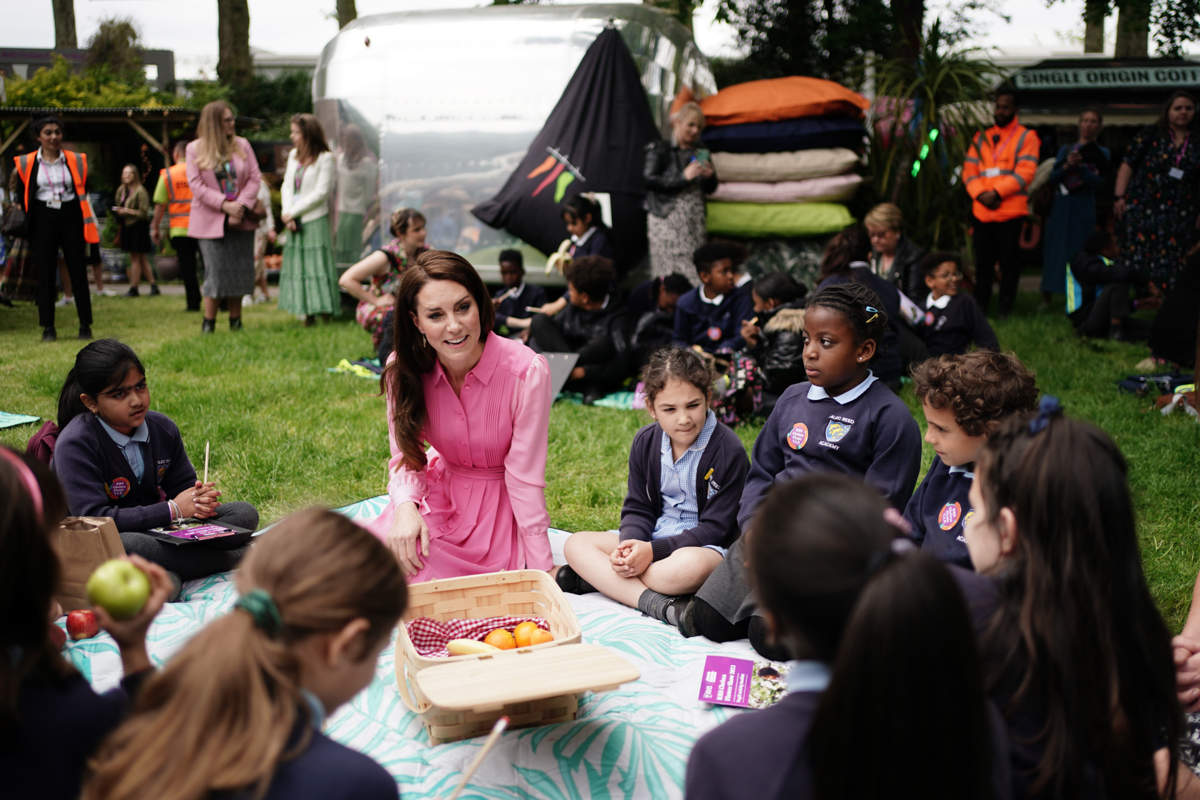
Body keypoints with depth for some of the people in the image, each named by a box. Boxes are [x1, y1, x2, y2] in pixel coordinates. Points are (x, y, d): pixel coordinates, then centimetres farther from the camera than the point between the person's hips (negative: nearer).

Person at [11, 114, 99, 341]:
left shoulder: (76, 161, 4)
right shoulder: (26, 164, 2)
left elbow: (83, 192, 9)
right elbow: (23, 197, 7)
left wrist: (86, 223, 2)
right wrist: (29, 223, 2)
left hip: (71, 218, 0)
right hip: (43, 220, 0)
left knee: (78, 272, 1)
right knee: (45, 274, 1)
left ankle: (85, 325, 8)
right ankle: (48, 327, 7)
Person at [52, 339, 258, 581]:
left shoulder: (163, 428, 2)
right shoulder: (74, 444, -18)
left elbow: (182, 486, 12)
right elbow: (93, 519, -25)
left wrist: (198, 501, -15)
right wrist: (172, 510, -21)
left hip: (157, 533, 6)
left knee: (244, 513, -5)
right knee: (125, 546, -42)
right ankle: (235, 559, -25)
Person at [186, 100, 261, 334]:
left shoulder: (242, 145, 7)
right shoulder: (195, 149, 0)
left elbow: (255, 179, 2)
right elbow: (196, 185, -7)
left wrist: (241, 205, -12)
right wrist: (225, 205, -17)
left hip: (240, 220, 3)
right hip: (211, 222, -3)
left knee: (240, 270, 4)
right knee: (216, 271, -7)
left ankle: (236, 321, 15)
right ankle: (208, 323, 5)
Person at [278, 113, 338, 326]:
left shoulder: (325, 158, -8)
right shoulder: (293, 155, 13)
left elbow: (321, 192, -12)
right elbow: (287, 186, 10)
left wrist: (292, 212, -10)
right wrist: (287, 215, -5)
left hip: (315, 220, -7)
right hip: (294, 222, 7)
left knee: (317, 263, -7)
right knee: (297, 265, 5)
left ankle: (324, 310, -3)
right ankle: (307, 313, 8)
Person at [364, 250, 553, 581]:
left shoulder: (527, 371, -22)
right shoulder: (403, 370, -11)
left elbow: (524, 478, -17)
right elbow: (405, 456, -2)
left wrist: (542, 568, -15)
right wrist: (405, 506, -25)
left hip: (498, 505, -3)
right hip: (439, 494, 4)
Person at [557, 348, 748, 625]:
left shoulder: (728, 450, -14)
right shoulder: (645, 442, 3)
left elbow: (715, 527, -15)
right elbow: (638, 509, 6)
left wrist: (653, 550, -23)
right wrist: (631, 544, -18)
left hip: (704, 546, -6)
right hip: (650, 539, 6)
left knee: (690, 566, -42)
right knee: (576, 544, -12)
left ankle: (597, 577, -22)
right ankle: (654, 603, -29)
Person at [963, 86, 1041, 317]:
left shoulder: (1026, 137, 4)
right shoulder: (981, 138, 17)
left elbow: (1025, 172, -8)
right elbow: (969, 170, 10)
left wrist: (997, 193, -16)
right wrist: (980, 194, -8)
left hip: (1010, 211, -4)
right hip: (981, 211, 4)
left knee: (1009, 263, 0)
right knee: (982, 262, 8)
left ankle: (1005, 309, 8)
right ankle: (979, 309, 16)